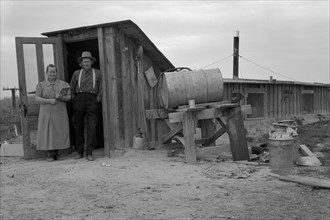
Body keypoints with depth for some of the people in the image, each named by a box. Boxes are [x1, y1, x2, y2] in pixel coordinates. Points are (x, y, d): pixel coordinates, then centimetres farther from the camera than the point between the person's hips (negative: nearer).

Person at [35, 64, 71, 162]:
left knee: (59, 133, 2)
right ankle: (50, 154, 10)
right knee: (48, 133, 0)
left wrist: (61, 97, -18)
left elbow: (69, 97, 2)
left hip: (60, 113, 1)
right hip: (46, 114, -1)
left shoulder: (63, 84, 6)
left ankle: (56, 153, 14)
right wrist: (49, 101, -18)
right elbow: (37, 99, -4)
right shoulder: (41, 85, 3)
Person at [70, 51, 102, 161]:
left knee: (92, 125, -9)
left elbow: (101, 88, 13)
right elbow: (71, 88, 17)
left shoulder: (97, 73, 12)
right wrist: (74, 99, 7)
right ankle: (80, 151, 11)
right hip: (79, 99, 1)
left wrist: (98, 98, 2)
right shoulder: (77, 73, 13)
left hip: (92, 99, -1)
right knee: (78, 126, 2)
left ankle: (89, 152, -6)